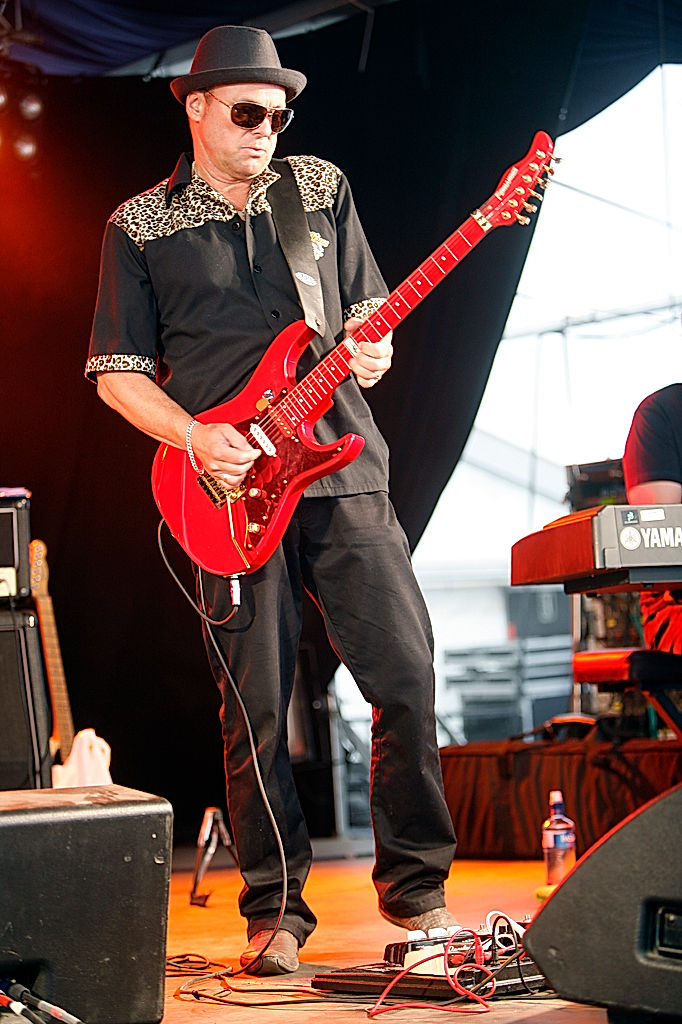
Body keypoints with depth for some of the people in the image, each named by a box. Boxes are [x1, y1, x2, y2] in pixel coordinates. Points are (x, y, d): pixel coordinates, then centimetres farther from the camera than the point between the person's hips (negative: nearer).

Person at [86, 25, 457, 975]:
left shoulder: (321, 188, 13)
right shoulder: (140, 227, 5)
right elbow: (117, 371, 5)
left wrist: (374, 349, -4)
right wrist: (196, 439, -10)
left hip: (344, 472, 2)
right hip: (235, 491, -2)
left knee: (408, 675, -3)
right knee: (257, 709, 1)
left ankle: (414, 886, 12)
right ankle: (276, 907, 16)